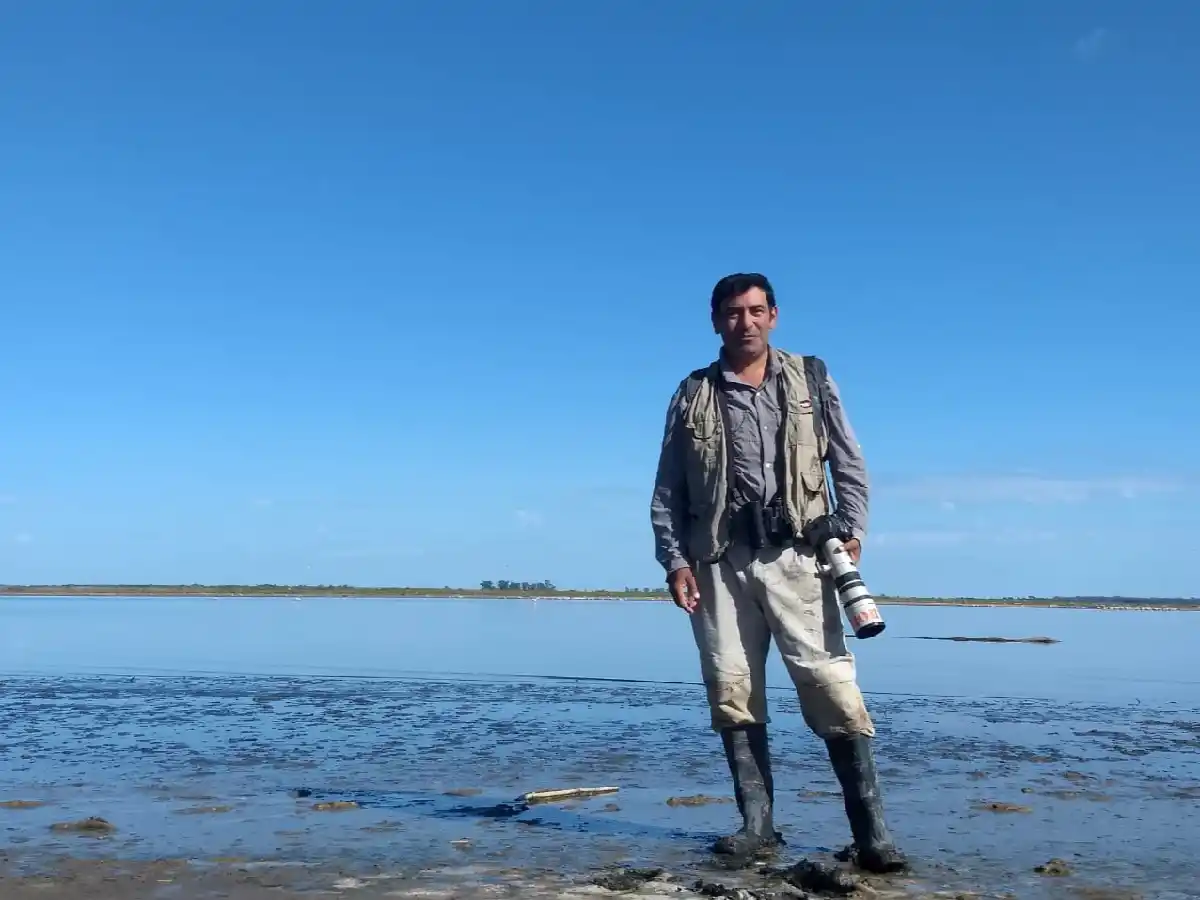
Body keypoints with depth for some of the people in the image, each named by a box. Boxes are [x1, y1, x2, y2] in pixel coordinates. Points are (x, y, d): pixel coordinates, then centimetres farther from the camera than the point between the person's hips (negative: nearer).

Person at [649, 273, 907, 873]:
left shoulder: (811, 381, 14)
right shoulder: (692, 396, 13)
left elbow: (849, 465, 12)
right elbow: (668, 491, 12)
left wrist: (852, 530, -3)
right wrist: (674, 560, 0)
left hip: (795, 553, -1)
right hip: (719, 560, 2)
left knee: (830, 683, -10)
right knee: (732, 692, 1)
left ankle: (871, 832, -6)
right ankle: (758, 825, 10)